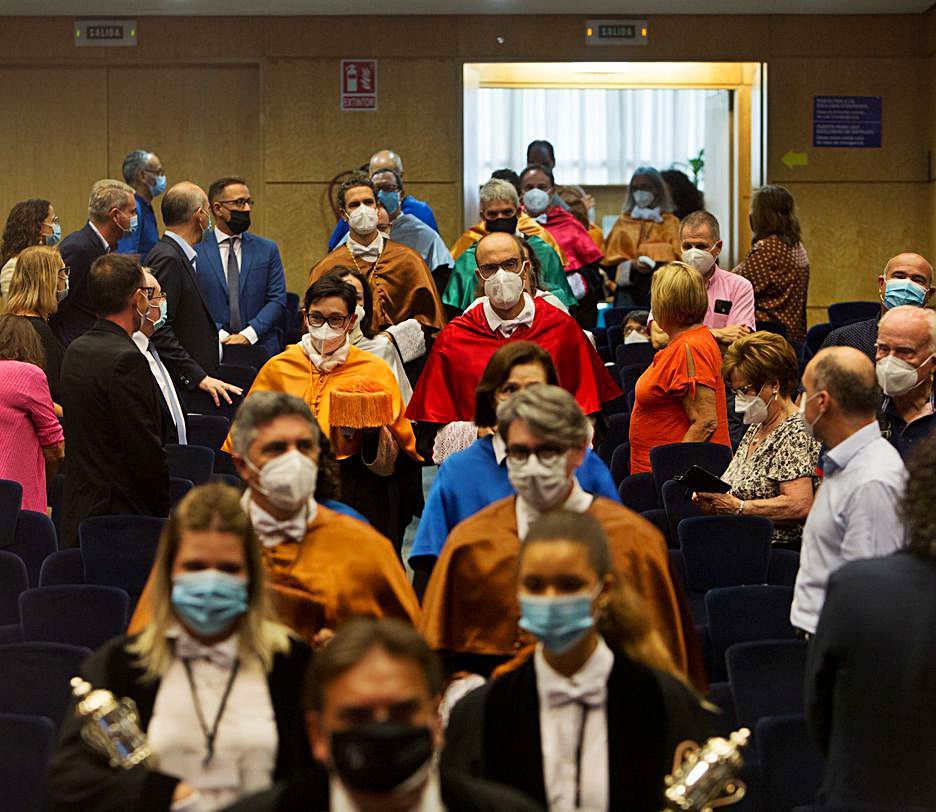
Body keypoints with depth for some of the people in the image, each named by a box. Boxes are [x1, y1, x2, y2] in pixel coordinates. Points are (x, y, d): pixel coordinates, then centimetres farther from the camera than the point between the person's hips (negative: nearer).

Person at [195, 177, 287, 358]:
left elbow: (277, 301, 5)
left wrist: (248, 335, -8)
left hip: (260, 349, 2)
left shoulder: (267, 249, 11)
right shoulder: (195, 250, 3)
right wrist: (220, 336, -13)